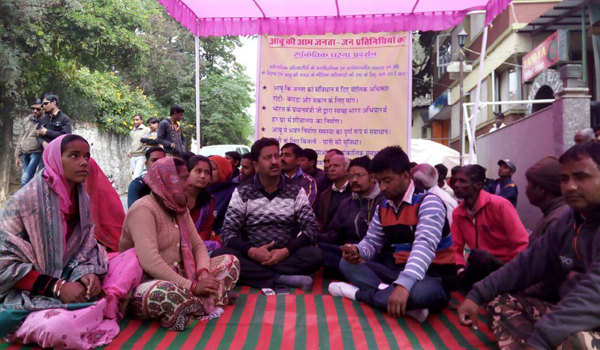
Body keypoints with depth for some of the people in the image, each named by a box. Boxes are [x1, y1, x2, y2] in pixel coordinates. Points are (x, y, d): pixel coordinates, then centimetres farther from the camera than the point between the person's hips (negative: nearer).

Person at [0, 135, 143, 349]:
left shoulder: (82, 199, 3)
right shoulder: (26, 199, -16)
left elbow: (86, 247, 8)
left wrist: (88, 274, -15)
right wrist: (57, 287, -22)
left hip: (72, 282, 6)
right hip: (28, 295, -6)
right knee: (61, 328, -38)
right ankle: (103, 306, -8)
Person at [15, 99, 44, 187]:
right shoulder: (26, 120, 8)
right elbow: (21, 138, 14)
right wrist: (17, 155, 13)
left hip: (36, 154, -6)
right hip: (24, 154, 6)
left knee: (25, 179, -13)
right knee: (29, 179, 12)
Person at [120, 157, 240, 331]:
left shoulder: (180, 208, 8)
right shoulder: (143, 209, -20)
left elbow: (197, 245, 6)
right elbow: (150, 262, -31)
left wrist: (203, 272, -16)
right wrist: (192, 286, -29)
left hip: (176, 274, 9)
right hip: (144, 282, -9)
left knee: (230, 261, 1)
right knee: (165, 294, -43)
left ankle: (195, 303, -20)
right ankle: (208, 302, -15)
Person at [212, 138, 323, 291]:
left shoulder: (296, 192, 4)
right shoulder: (241, 193, 2)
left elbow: (312, 228, -2)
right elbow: (227, 232, -3)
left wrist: (287, 251, -20)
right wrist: (251, 251, -22)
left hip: (286, 256, 0)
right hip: (251, 256, 0)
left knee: (315, 255, -28)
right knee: (219, 255, -29)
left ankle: (255, 275, -24)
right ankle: (282, 279, -28)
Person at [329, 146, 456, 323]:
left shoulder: (428, 202, -16)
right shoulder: (383, 208, 7)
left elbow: (424, 246, -31)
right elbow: (372, 242, 8)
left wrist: (404, 285, -46)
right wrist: (357, 251, -19)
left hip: (431, 277, -7)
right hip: (397, 271, 7)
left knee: (422, 291, -42)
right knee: (347, 263, -6)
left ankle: (359, 293, -18)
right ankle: (406, 305, -24)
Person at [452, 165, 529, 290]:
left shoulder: (499, 205, -15)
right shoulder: (457, 213, 2)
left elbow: (522, 245, -16)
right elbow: (456, 248, 6)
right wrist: (461, 270, -13)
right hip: (483, 267, 5)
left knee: (478, 256, -35)